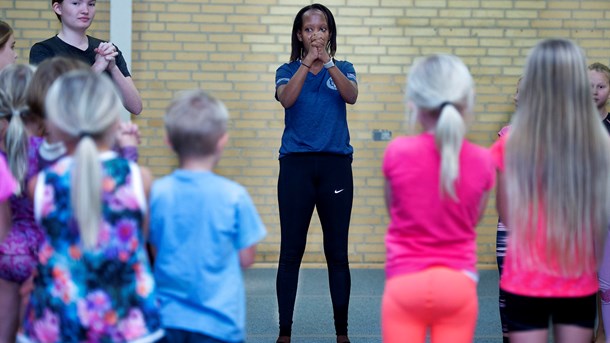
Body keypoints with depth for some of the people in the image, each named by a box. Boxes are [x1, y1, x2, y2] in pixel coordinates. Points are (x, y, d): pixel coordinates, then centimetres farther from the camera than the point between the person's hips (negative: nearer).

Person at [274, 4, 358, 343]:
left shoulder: (342, 69, 9)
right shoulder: (288, 70, 8)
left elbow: (351, 96, -12)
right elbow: (286, 98, -13)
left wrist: (327, 61, -23)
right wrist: (307, 61, -22)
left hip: (336, 165, 0)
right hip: (296, 165, 0)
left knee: (337, 253, 3)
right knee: (291, 252, 0)